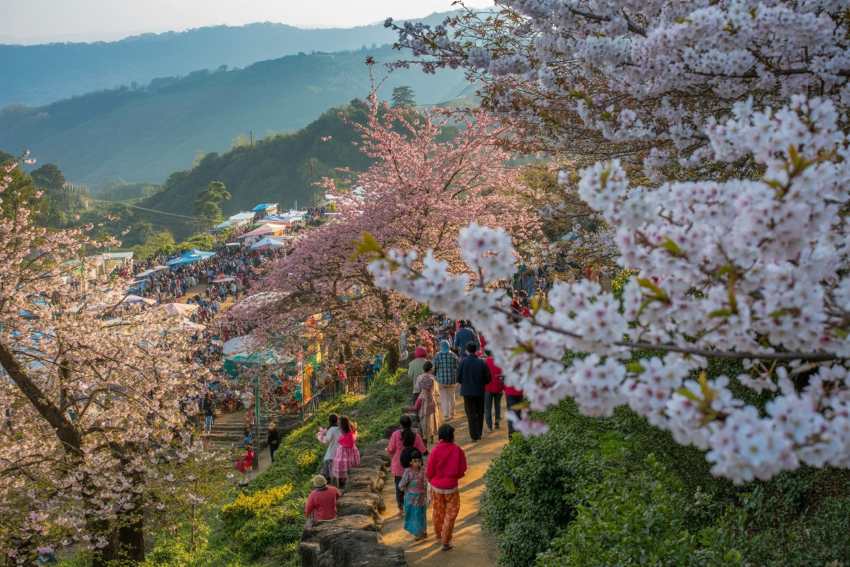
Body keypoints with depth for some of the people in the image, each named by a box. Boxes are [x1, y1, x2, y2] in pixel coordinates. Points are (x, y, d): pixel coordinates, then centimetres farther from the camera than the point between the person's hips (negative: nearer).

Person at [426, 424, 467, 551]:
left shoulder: (435, 451, -17)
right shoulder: (458, 451, -15)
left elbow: (429, 472, -10)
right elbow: (462, 471, -6)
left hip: (436, 487, 1)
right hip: (451, 488, -1)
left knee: (437, 512, 21)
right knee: (450, 514, 11)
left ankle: (438, 535, 40)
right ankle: (446, 542, 11)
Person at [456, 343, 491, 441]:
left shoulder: (463, 362, -11)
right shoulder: (481, 363, -8)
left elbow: (458, 378, -8)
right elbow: (488, 379, -5)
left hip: (467, 391, -1)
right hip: (479, 391, 1)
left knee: (471, 414, 5)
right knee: (480, 413, 16)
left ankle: (474, 435, 2)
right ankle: (479, 434, 21)